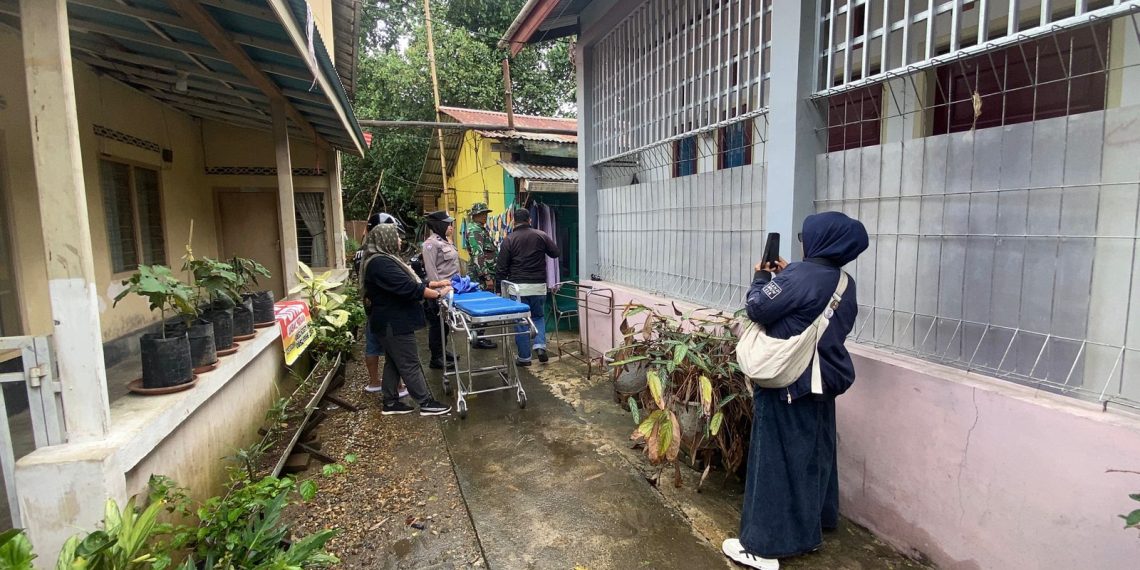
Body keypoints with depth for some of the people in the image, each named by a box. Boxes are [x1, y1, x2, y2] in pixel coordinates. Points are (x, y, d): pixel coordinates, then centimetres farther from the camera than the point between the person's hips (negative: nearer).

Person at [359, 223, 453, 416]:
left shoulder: (384, 260, 13)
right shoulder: (381, 263, -23)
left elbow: (409, 282, 17)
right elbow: (408, 288, -28)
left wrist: (436, 283, 11)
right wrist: (438, 294, -20)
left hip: (392, 321, 11)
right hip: (393, 323, -11)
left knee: (394, 362, 16)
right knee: (410, 365, -2)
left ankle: (390, 403, 25)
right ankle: (426, 404, 7)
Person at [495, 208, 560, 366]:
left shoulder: (509, 240, -3)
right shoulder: (541, 235, 0)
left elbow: (501, 267, -4)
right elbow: (555, 252, 8)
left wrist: (502, 282, 9)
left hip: (518, 286, -1)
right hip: (539, 285, 2)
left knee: (521, 321, 8)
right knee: (539, 316, 20)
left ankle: (524, 357, 12)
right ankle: (540, 345, -1)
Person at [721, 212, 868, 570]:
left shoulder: (802, 275, -20)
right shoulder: (845, 283, 6)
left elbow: (758, 309, -17)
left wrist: (762, 277, 0)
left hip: (788, 384, -8)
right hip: (824, 382, 9)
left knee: (776, 461, 0)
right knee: (815, 456, 19)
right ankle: (810, 530, 36)